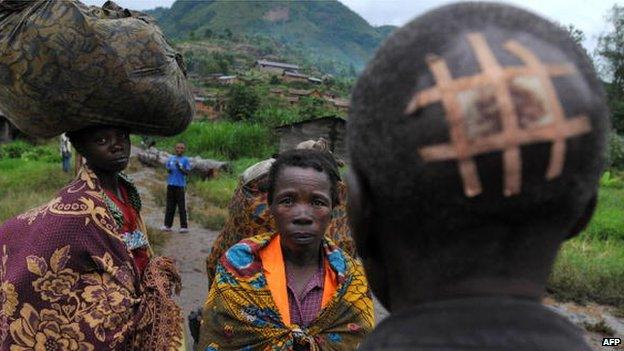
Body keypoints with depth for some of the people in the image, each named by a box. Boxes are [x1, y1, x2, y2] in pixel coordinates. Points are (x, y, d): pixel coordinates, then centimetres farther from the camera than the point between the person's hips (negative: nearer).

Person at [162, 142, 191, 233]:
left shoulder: (185, 160, 1)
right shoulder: (171, 158, 13)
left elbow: (187, 172, -2)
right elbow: (167, 169, 19)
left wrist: (180, 167, -17)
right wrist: (168, 170, -3)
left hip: (180, 185, -4)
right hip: (171, 184, 4)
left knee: (182, 206, -4)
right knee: (170, 206, 8)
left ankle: (184, 226, -2)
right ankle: (167, 225, 14)